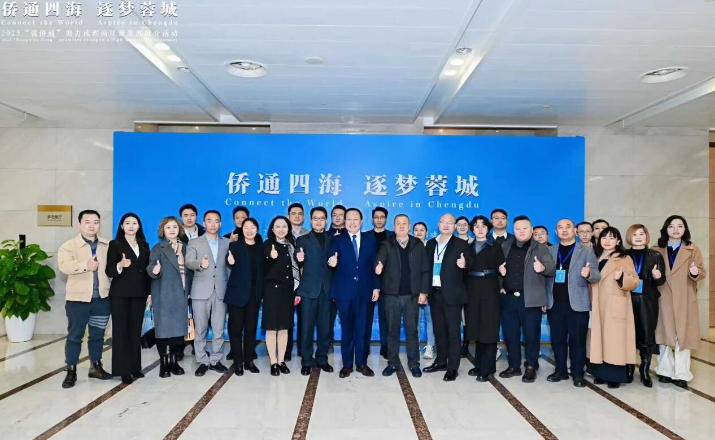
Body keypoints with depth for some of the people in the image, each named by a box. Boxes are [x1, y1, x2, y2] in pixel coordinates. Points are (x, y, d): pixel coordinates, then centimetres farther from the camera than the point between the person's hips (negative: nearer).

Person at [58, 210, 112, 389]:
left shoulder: (107, 245, 8)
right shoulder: (69, 246, -3)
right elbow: (64, 265, -19)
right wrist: (85, 266, -31)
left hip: (102, 298, 4)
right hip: (78, 299, -3)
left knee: (98, 334, 14)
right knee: (74, 335, 2)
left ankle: (95, 366, 27)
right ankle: (71, 371, 13)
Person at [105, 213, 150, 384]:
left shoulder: (144, 246, 13)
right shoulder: (115, 245, 1)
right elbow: (109, 272, -6)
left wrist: (149, 293, 9)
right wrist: (120, 265, -26)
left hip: (139, 294, 4)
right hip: (120, 294, -4)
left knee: (136, 331, 8)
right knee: (121, 331, -1)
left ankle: (135, 367, 16)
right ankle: (123, 370, 3)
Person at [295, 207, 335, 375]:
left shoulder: (333, 239, 13)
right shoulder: (303, 240, 8)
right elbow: (298, 266, -2)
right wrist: (299, 259, -22)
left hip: (327, 290, 2)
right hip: (309, 289, -1)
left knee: (325, 327, 7)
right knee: (306, 327, 1)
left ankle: (322, 358, 20)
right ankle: (307, 361, 12)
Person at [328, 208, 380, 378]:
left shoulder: (370, 239, 8)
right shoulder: (338, 240, 4)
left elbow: (374, 264, 6)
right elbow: (333, 260, -8)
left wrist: (376, 287, 2)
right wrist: (332, 263, -32)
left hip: (364, 290, 1)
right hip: (344, 291, -1)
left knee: (362, 328, 7)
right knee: (347, 328, 6)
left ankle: (361, 363, 19)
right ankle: (347, 364, 16)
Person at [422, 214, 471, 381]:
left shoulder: (461, 245, -1)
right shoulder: (431, 243, 12)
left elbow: (470, 262, -10)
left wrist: (464, 264, -32)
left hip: (452, 294, -5)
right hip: (435, 293, 5)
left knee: (453, 331, 0)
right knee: (439, 330, 14)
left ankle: (452, 367, 8)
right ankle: (441, 361, 27)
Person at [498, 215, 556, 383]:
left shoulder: (540, 248, 2)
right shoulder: (504, 247, 12)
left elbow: (552, 268, -7)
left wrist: (543, 268, -29)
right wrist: (499, 269, -4)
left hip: (530, 300, -3)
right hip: (508, 298, 3)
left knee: (531, 334, 2)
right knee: (510, 334, 10)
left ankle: (531, 367, 17)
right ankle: (514, 366, 24)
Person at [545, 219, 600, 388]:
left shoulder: (587, 251, 4)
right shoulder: (550, 251, 12)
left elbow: (597, 277, -2)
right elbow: (546, 276, 12)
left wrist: (589, 274, -26)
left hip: (577, 303, -3)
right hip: (555, 304, 3)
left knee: (577, 340, 1)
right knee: (557, 339, 8)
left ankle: (578, 374, 12)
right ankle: (560, 371, 20)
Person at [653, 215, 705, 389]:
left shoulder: (693, 250, 5)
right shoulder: (657, 250, 8)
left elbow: (702, 273, 2)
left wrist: (695, 273, -19)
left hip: (685, 300, -1)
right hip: (663, 299, 1)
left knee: (683, 335, 0)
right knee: (664, 335, 6)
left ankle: (681, 374, 8)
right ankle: (665, 371, 17)